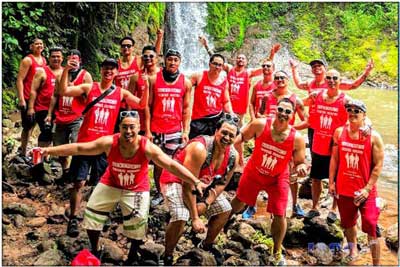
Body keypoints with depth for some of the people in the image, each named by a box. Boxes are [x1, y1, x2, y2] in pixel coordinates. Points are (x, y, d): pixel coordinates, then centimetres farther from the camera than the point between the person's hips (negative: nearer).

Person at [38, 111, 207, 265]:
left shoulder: (147, 147, -30)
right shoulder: (109, 142, -27)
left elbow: (172, 165, -30)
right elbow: (78, 148, -21)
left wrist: (195, 181, -37)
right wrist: (50, 150, -23)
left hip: (137, 189, -2)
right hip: (110, 184, 2)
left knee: (137, 222, -9)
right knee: (92, 215, 7)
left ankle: (133, 256, 22)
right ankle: (94, 251, 35)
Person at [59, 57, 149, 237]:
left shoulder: (121, 93, 6)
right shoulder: (89, 88, 3)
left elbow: (141, 105, 1)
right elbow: (63, 91, -6)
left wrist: (146, 86, -13)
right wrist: (66, 70, -19)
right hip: (85, 142, -1)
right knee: (78, 182, 0)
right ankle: (73, 219, 9)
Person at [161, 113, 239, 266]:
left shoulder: (233, 156, -12)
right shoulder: (200, 148, -34)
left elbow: (222, 183, 1)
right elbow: (188, 186, -31)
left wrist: (206, 203, -14)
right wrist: (195, 218, -29)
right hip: (175, 180, -7)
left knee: (224, 210, 6)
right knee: (181, 218, -28)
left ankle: (207, 245, 30)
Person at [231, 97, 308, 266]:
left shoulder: (297, 138, -22)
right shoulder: (260, 124, -23)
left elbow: (300, 162, -10)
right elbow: (241, 137, -6)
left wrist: (301, 168, -31)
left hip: (278, 178, -1)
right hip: (253, 173, 1)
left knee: (279, 215, -2)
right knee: (239, 202, 19)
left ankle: (277, 253, 22)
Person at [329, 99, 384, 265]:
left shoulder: (374, 137, -9)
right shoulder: (339, 132, 1)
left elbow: (378, 165, -9)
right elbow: (334, 159, 7)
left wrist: (367, 189, -14)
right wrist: (331, 182, 4)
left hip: (365, 191, -4)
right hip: (343, 188, 4)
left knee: (371, 228, -5)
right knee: (348, 223, 20)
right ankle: (353, 251, 44)